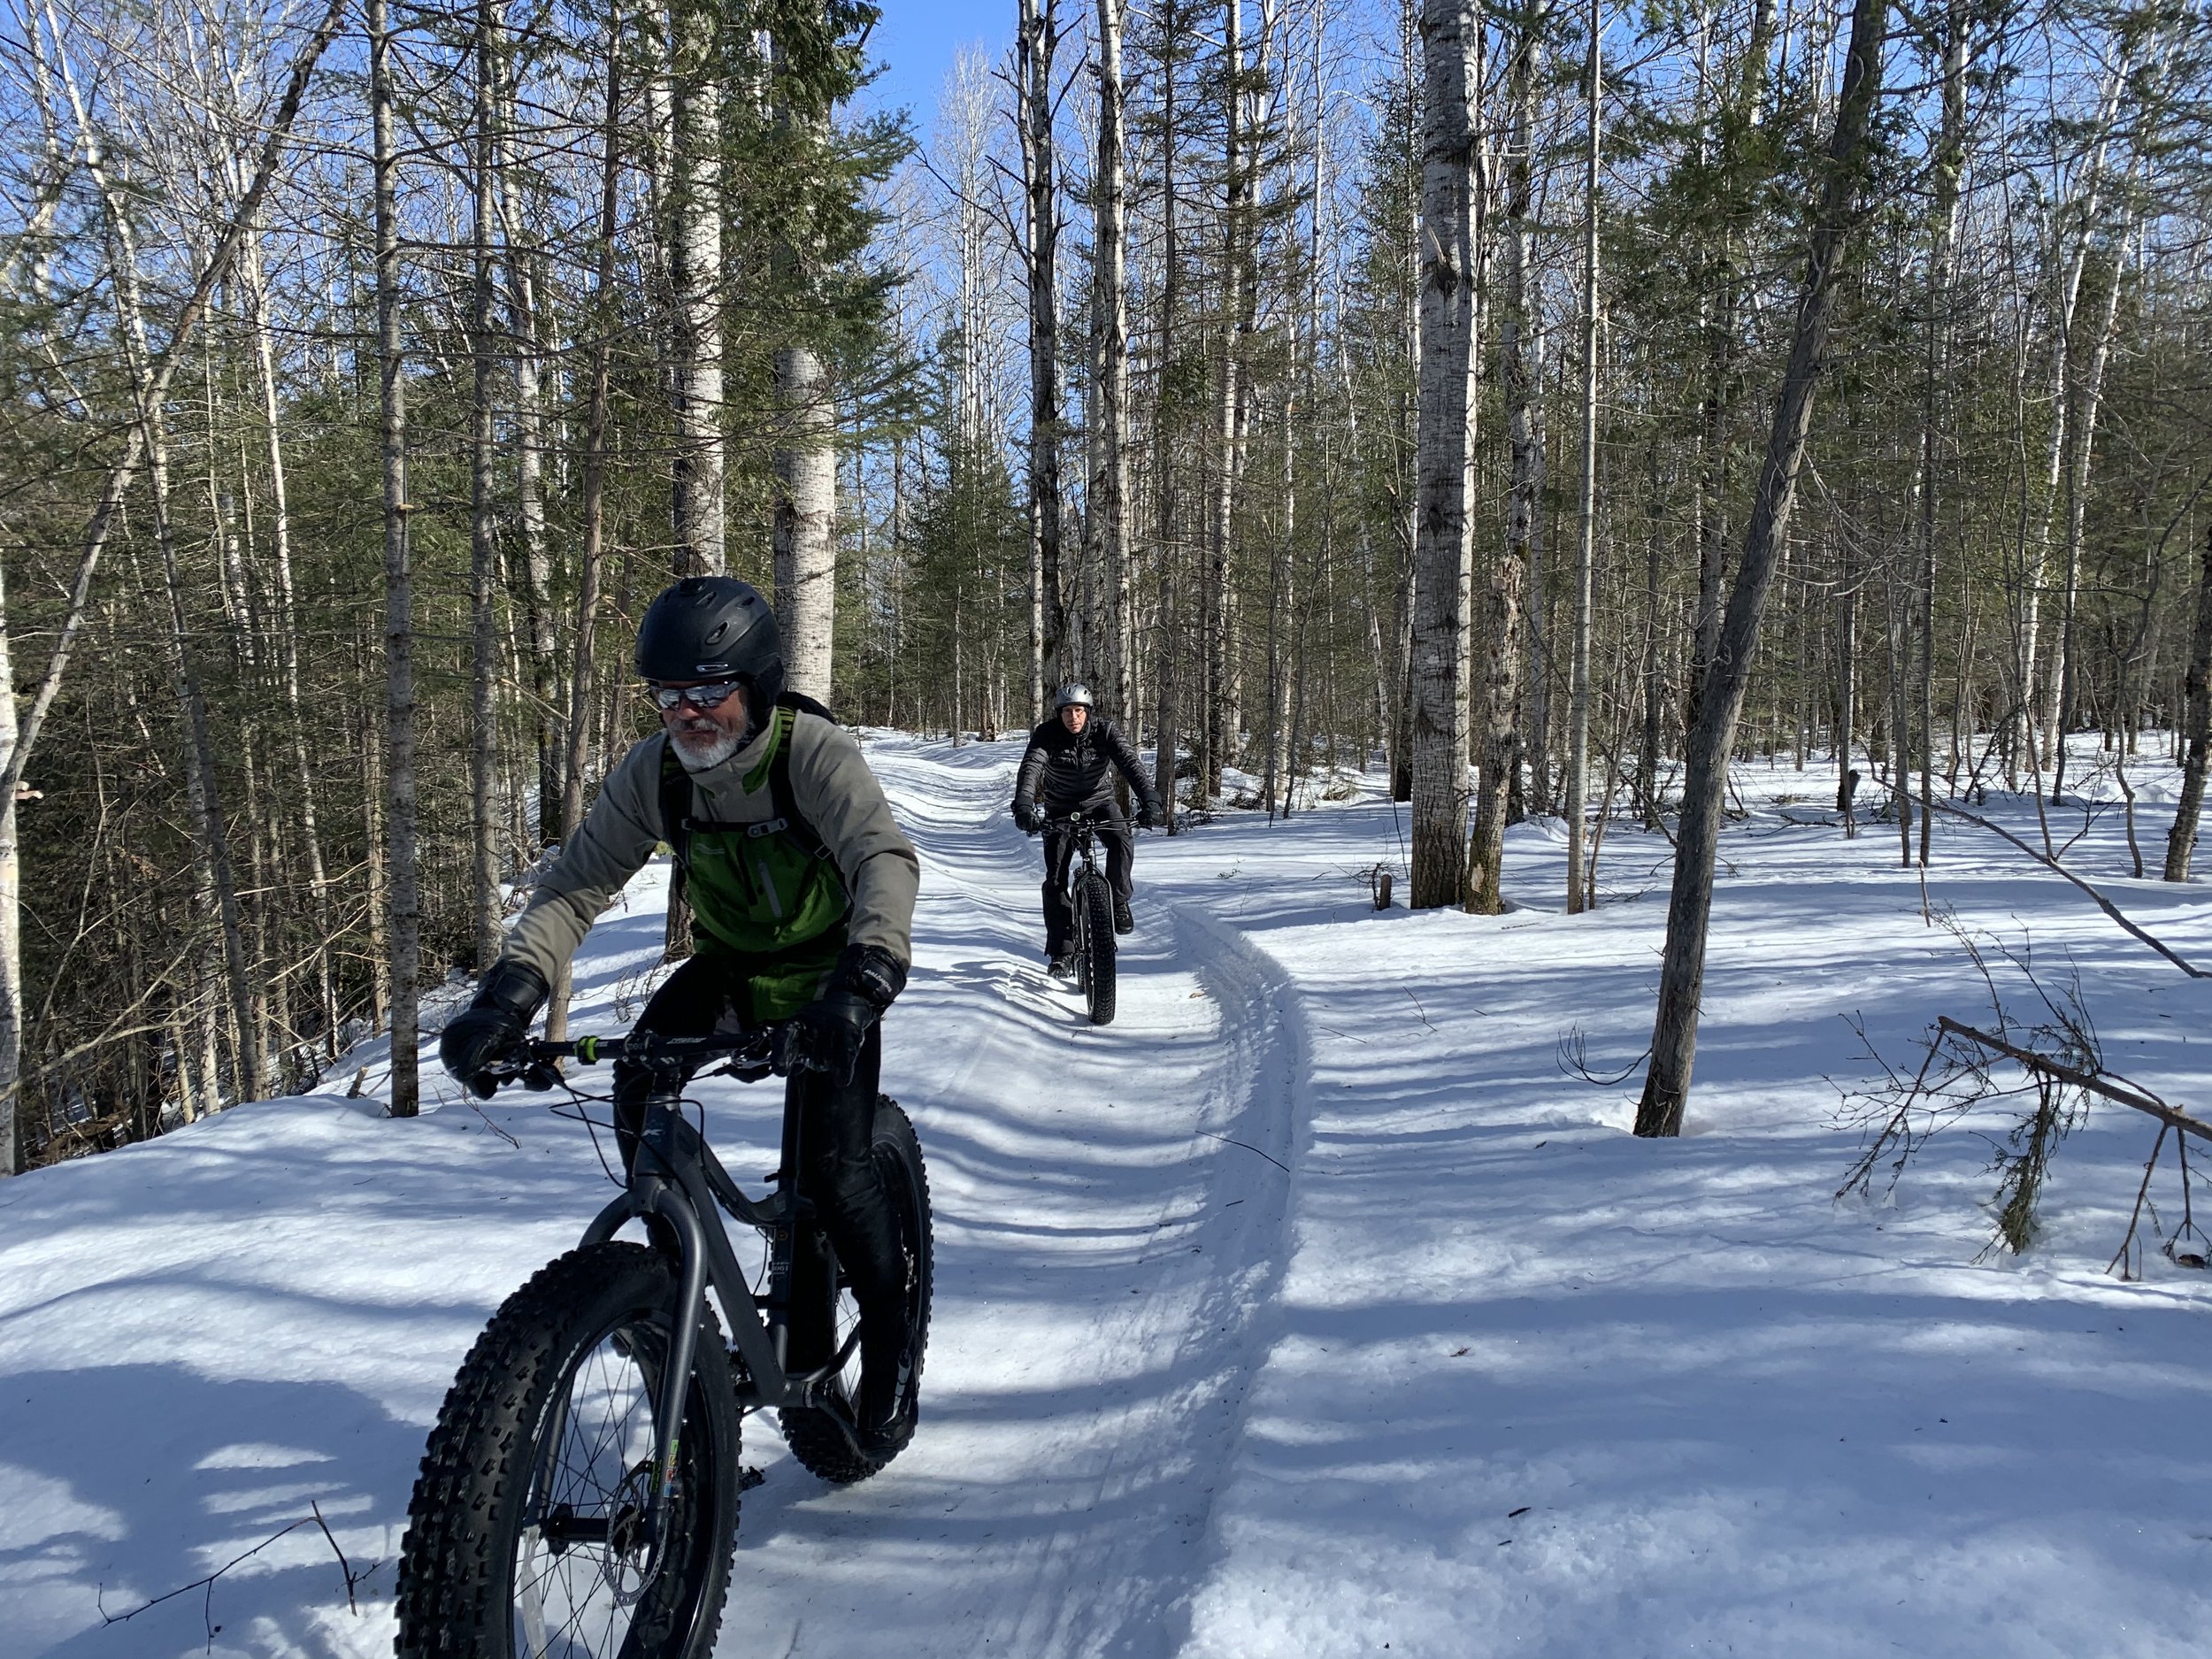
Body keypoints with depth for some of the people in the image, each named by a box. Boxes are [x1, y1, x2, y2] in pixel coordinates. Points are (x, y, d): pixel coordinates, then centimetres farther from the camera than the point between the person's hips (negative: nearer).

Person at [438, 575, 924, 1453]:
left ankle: (889, 1340, 9)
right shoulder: (653, 771, -16)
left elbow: (885, 857, -44)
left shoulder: (815, 753, -29)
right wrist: (507, 993, -34)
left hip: (824, 975, -4)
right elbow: (576, 883, -18)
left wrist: (865, 978, -62)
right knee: (637, 1083, -23)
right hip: (728, 964, 4)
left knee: (834, 1169, -17)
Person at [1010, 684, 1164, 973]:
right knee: (1055, 879, -9)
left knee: (1121, 841, -31)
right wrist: (1024, 804, -54)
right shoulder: (1046, 735, -19)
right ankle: (1061, 949, -1)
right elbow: (1031, 767, -35)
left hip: (1100, 802, 0)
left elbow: (1129, 763, -31)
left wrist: (1149, 800, -48)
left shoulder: (1104, 731, -18)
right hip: (1061, 809, 0)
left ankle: (1118, 901, -7)